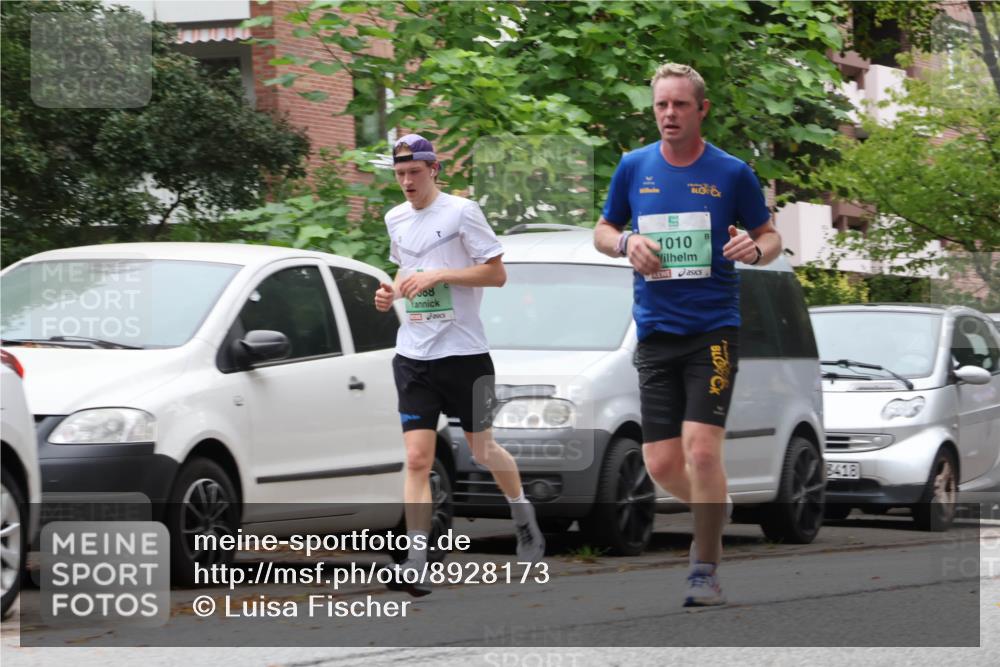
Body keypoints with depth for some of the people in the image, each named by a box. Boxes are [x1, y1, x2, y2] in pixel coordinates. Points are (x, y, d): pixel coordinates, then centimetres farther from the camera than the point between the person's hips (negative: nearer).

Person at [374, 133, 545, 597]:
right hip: (414, 356, 4)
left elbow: (496, 273, -10)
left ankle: (525, 521, 38)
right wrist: (392, 292, 6)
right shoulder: (395, 219, 10)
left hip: (463, 351, -4)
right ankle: (415, 562, -14)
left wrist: (437, 275, -19)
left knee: (482, 450, 11)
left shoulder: (461, 212, -8)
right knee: (417, 458, -8)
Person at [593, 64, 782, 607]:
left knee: (702, 449, -16)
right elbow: (603, 231, 16)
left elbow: (769, 236, 8)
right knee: (661, 464, 1)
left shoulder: (731, 173, 0)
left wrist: (755, 249, -15)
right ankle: (715, 509, 34)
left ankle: (705, 571, -3)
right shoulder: (634, 168, 6)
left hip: (714, 331, -3)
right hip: (655, 333, 3)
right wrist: (626, 242, -7)